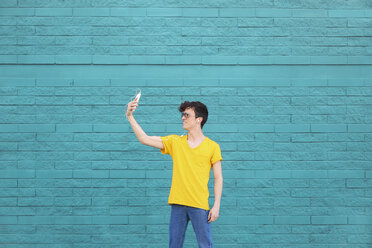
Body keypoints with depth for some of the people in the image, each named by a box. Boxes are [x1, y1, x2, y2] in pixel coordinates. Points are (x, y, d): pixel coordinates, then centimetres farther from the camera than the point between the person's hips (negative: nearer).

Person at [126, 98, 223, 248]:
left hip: (199, 205, -3)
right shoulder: (175, 141, 10)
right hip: (178, 204, 3)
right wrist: (130, 117, 0)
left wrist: (216, 206, -5)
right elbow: (145, 139, 7)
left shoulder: (212, 146, 1)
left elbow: (218, 178, 2)